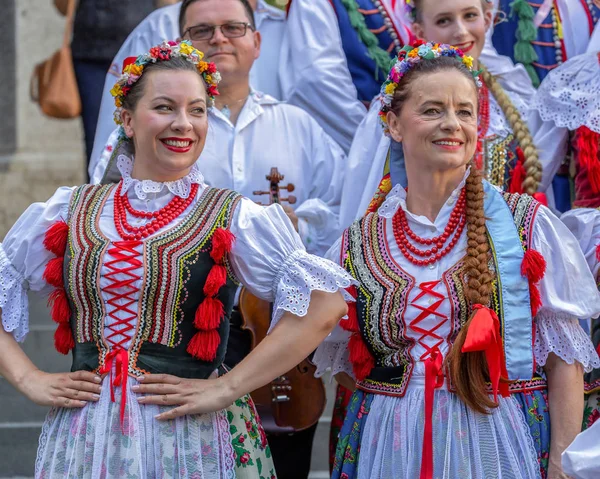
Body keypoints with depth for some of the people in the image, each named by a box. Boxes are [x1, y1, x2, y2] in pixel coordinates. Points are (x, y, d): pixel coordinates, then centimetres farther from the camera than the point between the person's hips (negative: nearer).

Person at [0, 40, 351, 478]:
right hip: (83, 438, 3)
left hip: (192, 439, -3)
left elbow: (325, 304, -14)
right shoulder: (70, 212, 8)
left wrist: (226, 388, -16)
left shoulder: (231, 217, -3)